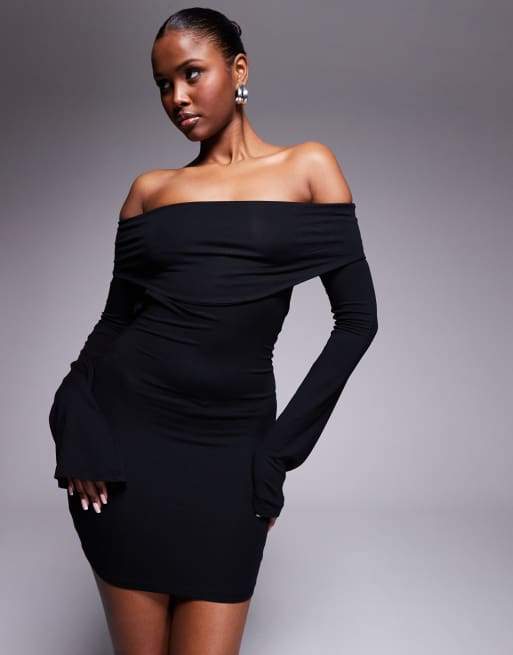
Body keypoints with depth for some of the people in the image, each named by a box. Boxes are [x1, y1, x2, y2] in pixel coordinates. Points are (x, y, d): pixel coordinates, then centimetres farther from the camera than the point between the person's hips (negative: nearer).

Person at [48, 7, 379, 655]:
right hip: (128, 432, 1)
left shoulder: (308, 167, 4)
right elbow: (115, 319, 11)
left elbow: (357, 318, 1)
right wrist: (76, 427, -6)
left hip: (229, 448, -1)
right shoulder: (150, 188, 10)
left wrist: (280, 449, -3)